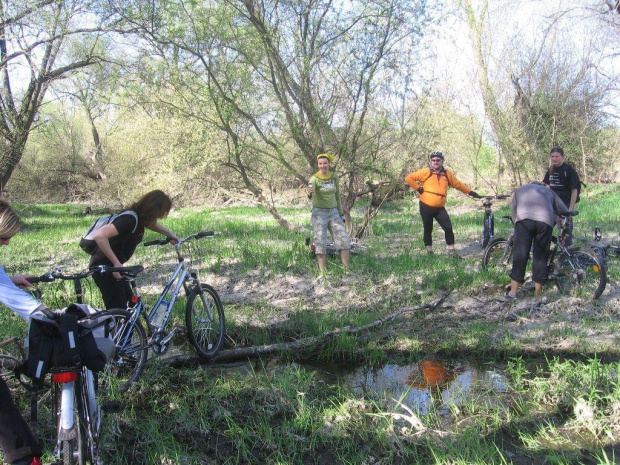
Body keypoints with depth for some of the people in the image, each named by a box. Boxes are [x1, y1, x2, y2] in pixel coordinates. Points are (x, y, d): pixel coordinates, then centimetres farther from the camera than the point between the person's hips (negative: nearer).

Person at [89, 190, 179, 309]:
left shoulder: (140, 217, 4)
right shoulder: (130, 219, -26)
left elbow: (157, 226, 29)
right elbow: (99, 236, -37)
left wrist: (172, 236, 36)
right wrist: (116, 263, -35)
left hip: (113, 266, 10)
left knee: (129, 301, 17)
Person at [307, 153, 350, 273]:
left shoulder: (334, 177, 2)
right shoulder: (314, 178, -14)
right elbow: (310, 195, -33)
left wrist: (341, 213, 11)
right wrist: (310, 192, -57)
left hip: (333, 212, 4)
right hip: (319, 213, -4)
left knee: (344, 240, -2)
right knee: (321, 244, -6)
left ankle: (347, 270, 8)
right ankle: (322, 272, -1)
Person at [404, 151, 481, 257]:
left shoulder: (447, 174, 9)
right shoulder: (426, 172, -2)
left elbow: (458, 184, 19)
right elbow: (409, 178, -3)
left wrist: (471, 192, 20)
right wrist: (418, 188, -6)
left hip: (440, 208, 3)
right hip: (426, 207, -2)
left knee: (448, 228, -7)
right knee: (428, 230, 6)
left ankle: (451, 251, 3)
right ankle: (429, 251, 19)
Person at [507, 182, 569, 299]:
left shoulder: (520, 190, 35)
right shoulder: (548, 191, 36)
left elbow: (513, 210, 26)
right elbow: (564, 211, 33)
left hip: (524, 219, -1)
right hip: (545, 222, 1)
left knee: (519, 255, 3)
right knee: (541, 256, 10)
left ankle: (513, 293, 4)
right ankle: (537, 293, 15)